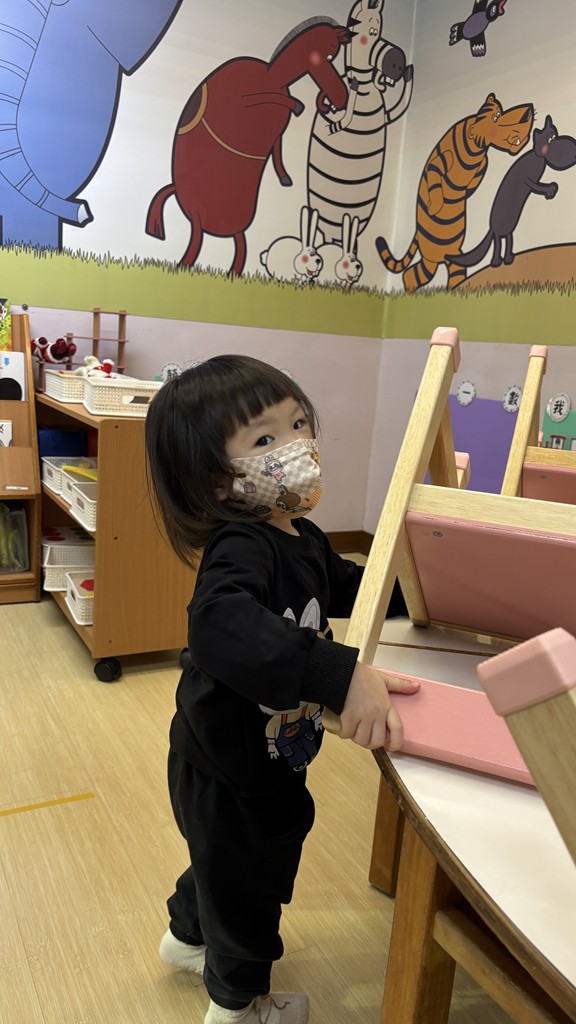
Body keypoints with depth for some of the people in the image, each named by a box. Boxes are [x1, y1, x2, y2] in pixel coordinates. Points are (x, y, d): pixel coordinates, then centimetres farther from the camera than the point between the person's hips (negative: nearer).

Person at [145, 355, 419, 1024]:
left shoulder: (302, 538, -4)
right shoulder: (240, 546, -34)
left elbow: (346, 586, 16)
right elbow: (222, 627, -55)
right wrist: (341, 675, -60)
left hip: (267, 761, 9)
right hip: (229, 773, -9)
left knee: (225, 862, 34)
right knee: (249, 880, 19)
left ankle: (188, 936, 65)